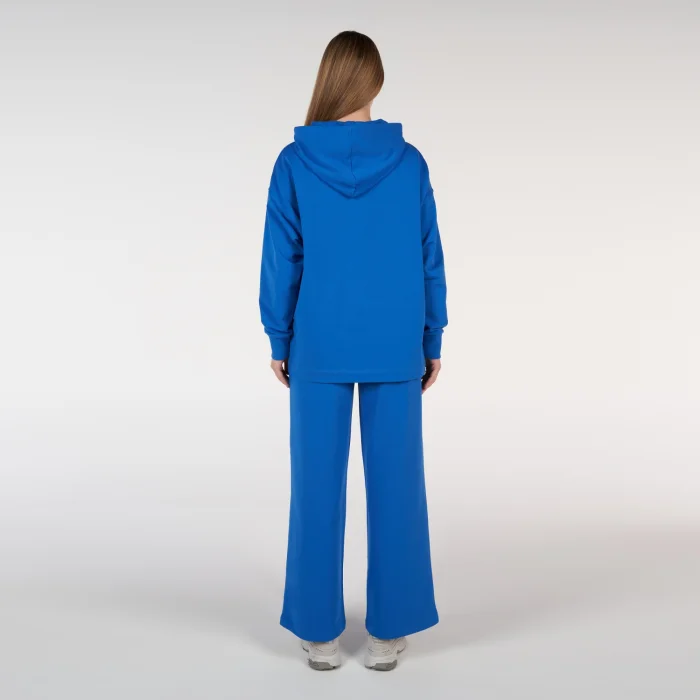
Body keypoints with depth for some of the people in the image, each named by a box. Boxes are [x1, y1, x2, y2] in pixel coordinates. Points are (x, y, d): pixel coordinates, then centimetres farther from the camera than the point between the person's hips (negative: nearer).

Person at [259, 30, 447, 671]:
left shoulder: (294, 163, -3)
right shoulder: (409, 162, 0)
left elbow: (280, 261, -2)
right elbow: (429, 260, 1)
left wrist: (279, 341, 8)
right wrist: (433, 343, 9)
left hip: (319, 349, 0)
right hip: (395, 350, 1)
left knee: (318, 486, 9)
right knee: (395, 485, 9)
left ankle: (321, 631, 20)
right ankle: (388, 631, 20)